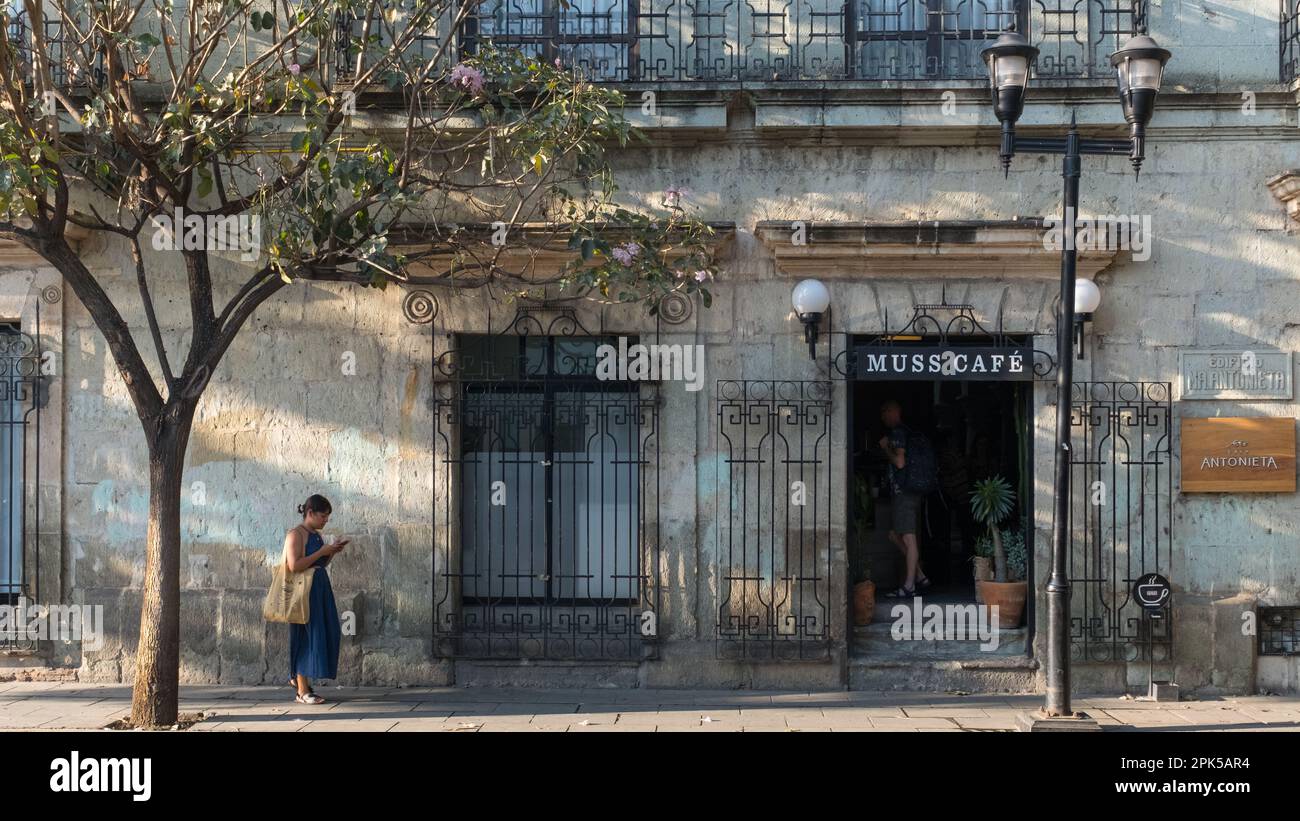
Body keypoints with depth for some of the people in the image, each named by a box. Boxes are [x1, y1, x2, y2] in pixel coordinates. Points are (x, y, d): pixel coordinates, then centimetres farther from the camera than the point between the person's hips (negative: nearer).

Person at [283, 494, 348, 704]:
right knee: (306, 636, -4)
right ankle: (302, 691, 1)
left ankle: (297, 677, 27)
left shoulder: (316, 535, 15)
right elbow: (294, 565, -21)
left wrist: (332, 552, 5)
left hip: (320, 591, 9)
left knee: (323, 635, 10)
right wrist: (322, 551, -18)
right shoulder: (295, 535, -11)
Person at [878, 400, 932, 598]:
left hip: (905, 492, -10)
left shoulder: (897, 433, -11)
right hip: (911, 491, 10)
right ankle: (919, 576, 16)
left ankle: (909, 586, -7)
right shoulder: (907, 432, 19)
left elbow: (900, 462, -19)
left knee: (908, 538, -8)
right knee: (895, 535, 16)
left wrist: (885, 447, -6)